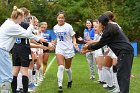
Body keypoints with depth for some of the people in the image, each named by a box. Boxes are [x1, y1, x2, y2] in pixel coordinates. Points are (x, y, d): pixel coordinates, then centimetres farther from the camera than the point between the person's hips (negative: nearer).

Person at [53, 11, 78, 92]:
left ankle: (70, 80, 40)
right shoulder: (55, 27, 2)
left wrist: (74, 43, -24)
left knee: (67, 68, 11)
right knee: (61, 67, -17)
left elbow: (73, 37, -6)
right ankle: (60, 85, -13)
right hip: (59, 49, 2)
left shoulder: (68, 26, -11)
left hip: (68, 49, -2)